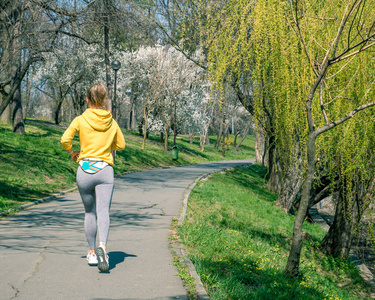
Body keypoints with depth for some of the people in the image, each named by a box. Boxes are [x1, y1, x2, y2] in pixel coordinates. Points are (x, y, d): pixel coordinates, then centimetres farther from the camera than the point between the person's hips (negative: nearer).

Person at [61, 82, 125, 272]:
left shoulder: (81, 120, 0)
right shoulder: (111, 121, 9)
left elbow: (65, 140, -9)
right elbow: (121, 145, 18)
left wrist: (71, 152, 10)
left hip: (85, 169, 0)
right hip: (105, 170, 1)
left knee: (90, 212, 14)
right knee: (103, 212, -8)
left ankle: (92, 252, 21)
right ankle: (102, 246, -33)